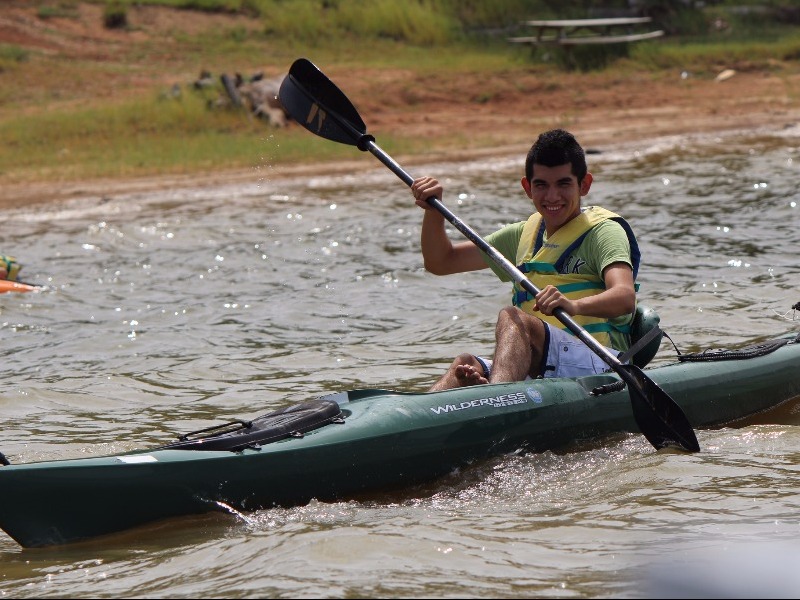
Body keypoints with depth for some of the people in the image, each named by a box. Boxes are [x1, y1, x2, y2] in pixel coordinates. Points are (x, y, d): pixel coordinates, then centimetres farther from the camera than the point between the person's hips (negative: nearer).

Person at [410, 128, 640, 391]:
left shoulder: (604, 231, 1)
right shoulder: (525, 234, 22)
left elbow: (625, 297, -19)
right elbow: (441, 262, 25)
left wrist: (574, 306, -40)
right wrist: (433, 209, 6)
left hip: (600, 364, -7)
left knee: (512, 318, -29)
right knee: (466, 365, -18)